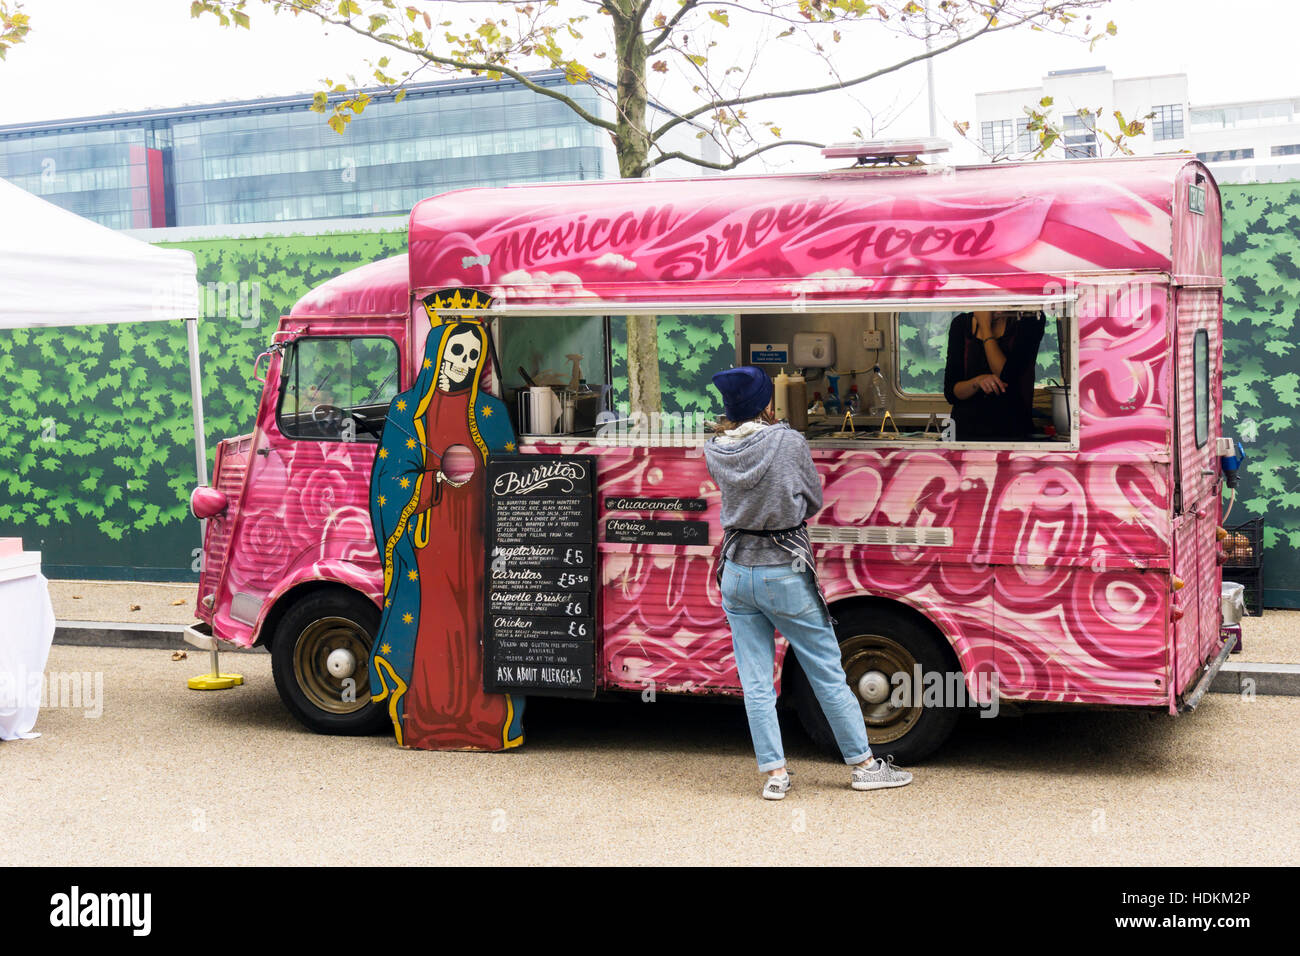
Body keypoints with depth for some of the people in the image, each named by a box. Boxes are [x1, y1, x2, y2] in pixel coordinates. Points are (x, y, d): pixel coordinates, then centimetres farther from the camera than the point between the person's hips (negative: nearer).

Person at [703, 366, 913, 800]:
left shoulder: (715, 451, -1)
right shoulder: (789, 442, -10)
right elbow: (814, 501, 1)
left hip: (737, 575, 4)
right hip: (786, 573, -4)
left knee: (755, 683, 8)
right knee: (828, 674, 7)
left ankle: (774, 773, 10)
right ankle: (863, 765, 16)